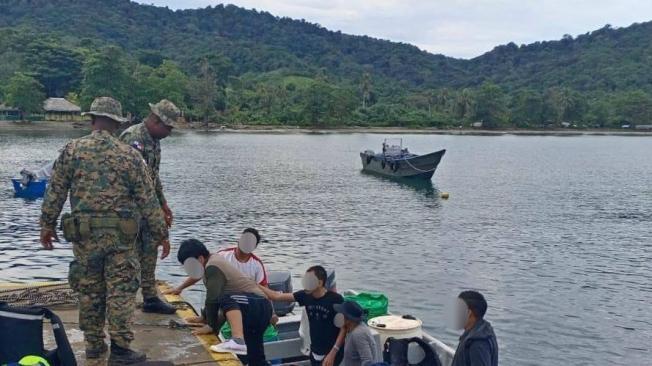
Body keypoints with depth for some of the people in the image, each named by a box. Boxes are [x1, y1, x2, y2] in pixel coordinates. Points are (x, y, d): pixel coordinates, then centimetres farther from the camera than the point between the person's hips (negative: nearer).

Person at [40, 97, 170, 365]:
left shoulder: (72, 150, -1)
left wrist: (47, 225, 13)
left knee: (89, 290, 14)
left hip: (83, 233, 2)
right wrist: (161, 234, 4)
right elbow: (148, 199, -3)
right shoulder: (128, 155, -4)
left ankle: (93, 344, 24)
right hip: (119, 234, -2)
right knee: (120, 291, 4)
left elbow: (55, 191, 1)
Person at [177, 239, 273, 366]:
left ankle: (238, 340, -53)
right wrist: (205, 318, 28)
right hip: (259, 308, 13)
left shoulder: (212, 267, -15)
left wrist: (212, 326, -6)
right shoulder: (215, 262, 20)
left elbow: (213, 299, -19)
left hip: (257, 304, -13)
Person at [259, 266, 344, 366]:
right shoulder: (306, 296, -4)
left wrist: (333, 353, -18)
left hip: (331, 353, -5)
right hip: (315, 352, 5)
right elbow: (276, 296, 1)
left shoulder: (336, 299, -17)